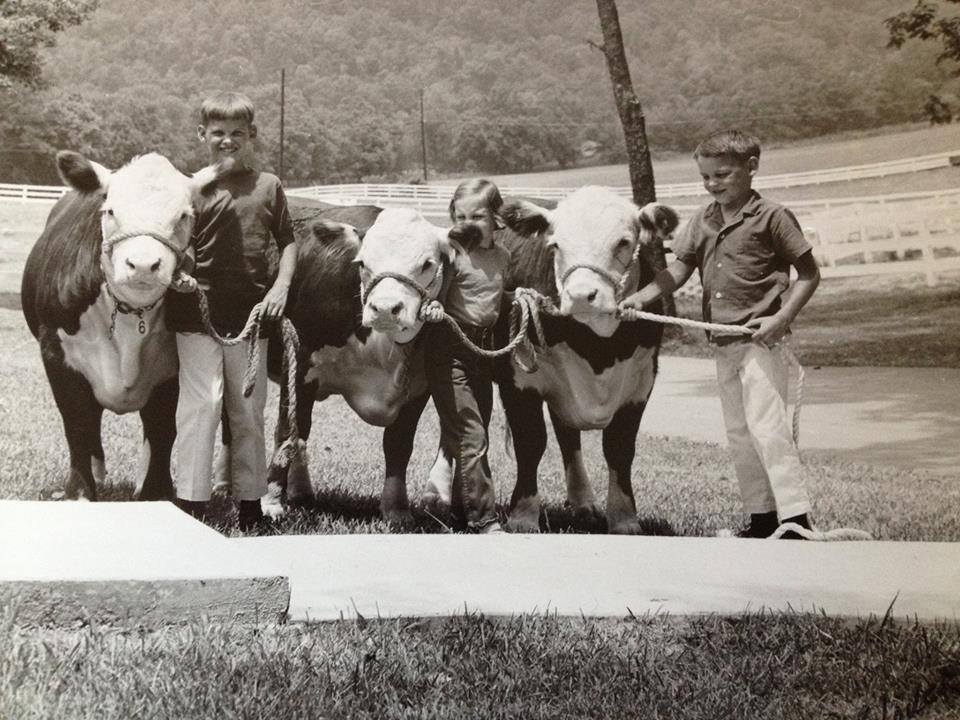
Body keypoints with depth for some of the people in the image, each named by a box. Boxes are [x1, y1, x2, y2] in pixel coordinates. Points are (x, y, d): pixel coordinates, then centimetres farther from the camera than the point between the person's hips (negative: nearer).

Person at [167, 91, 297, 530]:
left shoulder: (268, 187, 7)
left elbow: (288, 243, 12)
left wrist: (281, 286, -1)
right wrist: (179, 276, -19)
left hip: (250, 316, 2)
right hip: (197, 313, -2)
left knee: (248, 409, 11)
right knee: (201, 402, -7)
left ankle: (250, 502, 22)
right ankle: (190, 502, -1)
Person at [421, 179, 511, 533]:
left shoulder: (503, 256, 9)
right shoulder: (452, 252, -9)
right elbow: (437, 293, -13)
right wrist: (433, 307, -32)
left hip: (484, 349, 7)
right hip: (450, 349, -7)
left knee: (475, 433, 14)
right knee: (471, 436, -10)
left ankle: (463, 505, 28)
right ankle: (483, 517, -7)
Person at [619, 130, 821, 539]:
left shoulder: (772, 217, -7)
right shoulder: (702, 222, 10)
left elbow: (809, 275, -5)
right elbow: (678, 271, 5)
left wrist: (782, 317, -16)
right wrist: (640, 297, -11)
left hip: (762, 340, -7)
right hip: (723, 343, 7)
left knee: (766, 424, -16)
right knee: (738, 433, 11)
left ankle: (796, 517, -15)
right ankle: (762, 517, 21)